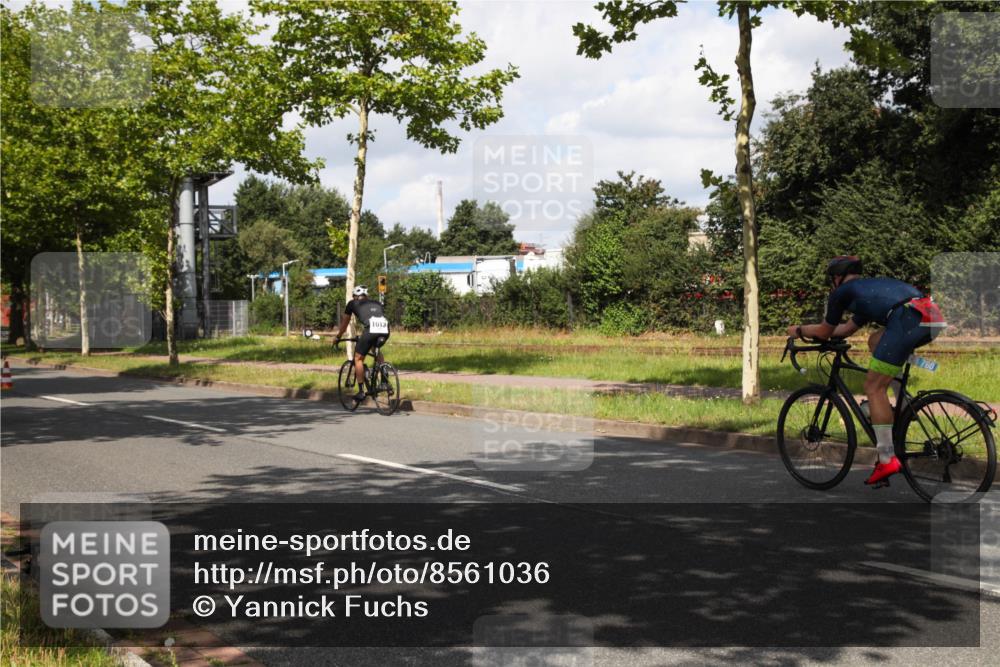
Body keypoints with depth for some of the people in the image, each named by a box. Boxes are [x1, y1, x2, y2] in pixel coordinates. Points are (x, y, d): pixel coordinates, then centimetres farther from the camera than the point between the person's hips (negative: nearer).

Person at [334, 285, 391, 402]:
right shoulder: (376, 303, 35)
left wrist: (337, 337, 52)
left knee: (358, 358, 13)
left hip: (371, 329, -4)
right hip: (385, 330, 4)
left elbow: (344, 323, 35)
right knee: (377, 349, 34)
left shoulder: (352, 303, 26)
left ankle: (361, 391, 8)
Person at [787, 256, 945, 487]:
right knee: (876, 341, 32)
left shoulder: (842, 292, 17)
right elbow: (846, 329, 48)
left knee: (874, 387, 1)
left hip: (909, 318, -8)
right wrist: (812, 329, 57)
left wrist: (799, 330, 44)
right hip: (934, 314, 8)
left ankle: (887, 459, -3)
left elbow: (825, 332, 27)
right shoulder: (871, 286, 39)